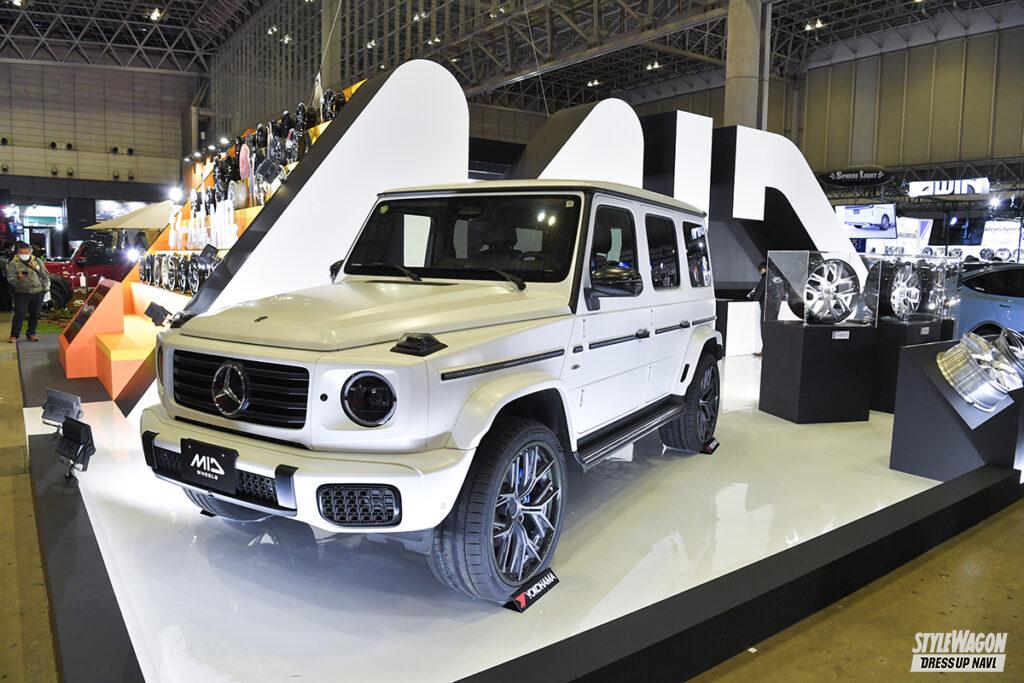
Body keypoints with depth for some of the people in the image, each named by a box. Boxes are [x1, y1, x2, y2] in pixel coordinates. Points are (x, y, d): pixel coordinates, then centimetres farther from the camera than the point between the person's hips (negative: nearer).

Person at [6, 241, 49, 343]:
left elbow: (45, 276, 13)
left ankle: (31, 333, 20)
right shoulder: (13, 263, -3)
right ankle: (14, 335, 3)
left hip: (38, 293, 3)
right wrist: (18, 278, -27)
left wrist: (46, 289, 8)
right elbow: (10, 279, -6)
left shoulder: (37, 261, 6)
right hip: (22, 293, -3)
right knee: (19, 314, -6)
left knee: (35, 314, 8)